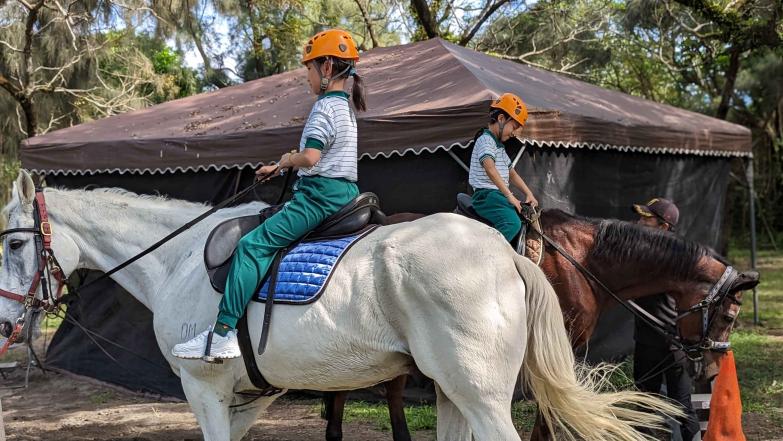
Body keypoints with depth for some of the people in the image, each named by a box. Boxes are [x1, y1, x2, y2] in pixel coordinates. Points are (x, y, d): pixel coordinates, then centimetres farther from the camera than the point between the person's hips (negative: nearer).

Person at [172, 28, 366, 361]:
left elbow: (309, 157, -24)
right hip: (345, 194, 11)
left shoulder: (325, 106, -12)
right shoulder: (346, 108, 19)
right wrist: (280, 168, 26)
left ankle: (223, 332, -20)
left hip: (320, 194, -11)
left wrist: (287, 160, -3)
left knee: (252, 246, -14)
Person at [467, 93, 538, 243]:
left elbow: (512, 174, 24)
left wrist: (529, 194, 10)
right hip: (487, 195, -10)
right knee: (513, 223, -31)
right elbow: (490, 169, -24)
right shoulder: (485, 140, -8)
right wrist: (510, 196, -29)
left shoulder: (499, 146, 24)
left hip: (500, 195, 10)